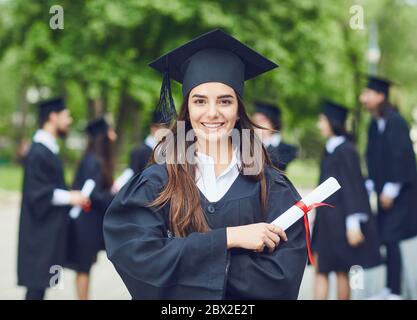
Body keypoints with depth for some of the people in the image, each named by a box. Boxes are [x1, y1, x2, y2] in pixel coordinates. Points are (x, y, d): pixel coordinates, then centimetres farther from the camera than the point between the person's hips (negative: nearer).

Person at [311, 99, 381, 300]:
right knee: (320, 269, 7)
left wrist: (353, 224, -19)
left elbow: (353, 187, -17)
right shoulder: (330, 149, 11)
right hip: (326, 220, 8)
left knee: (341, 271, 1)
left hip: (340, 220, -8)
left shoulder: (345, 151, -14)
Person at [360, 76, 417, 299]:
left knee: (391, 238, -10)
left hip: (399, 189, -8)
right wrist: (371, 185, 9)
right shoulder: (375, 124, 10)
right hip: (384, 189, 8)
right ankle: (391, 289, 18)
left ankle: (395, 292, -5)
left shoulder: (395, 121, -16)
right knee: (387, 239, 10)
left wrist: (390, 190, -19)